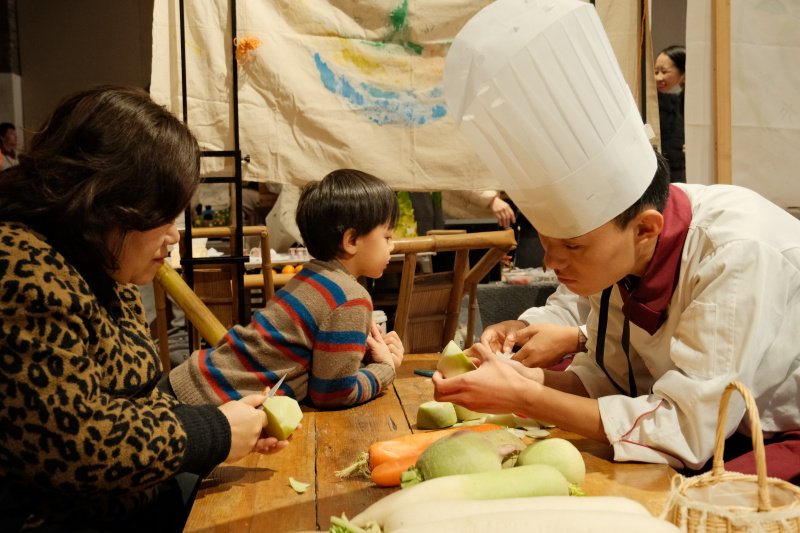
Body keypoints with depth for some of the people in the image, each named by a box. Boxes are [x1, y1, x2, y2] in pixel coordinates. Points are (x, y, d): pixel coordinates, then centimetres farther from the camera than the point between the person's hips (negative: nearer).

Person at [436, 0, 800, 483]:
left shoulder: (738, 252, -31)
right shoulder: (615, 247, -11)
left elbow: (687, 430, -30)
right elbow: (610, 377, -1)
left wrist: (522, 397, -30)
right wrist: (528, 376, -20)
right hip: (700, 431, 5)